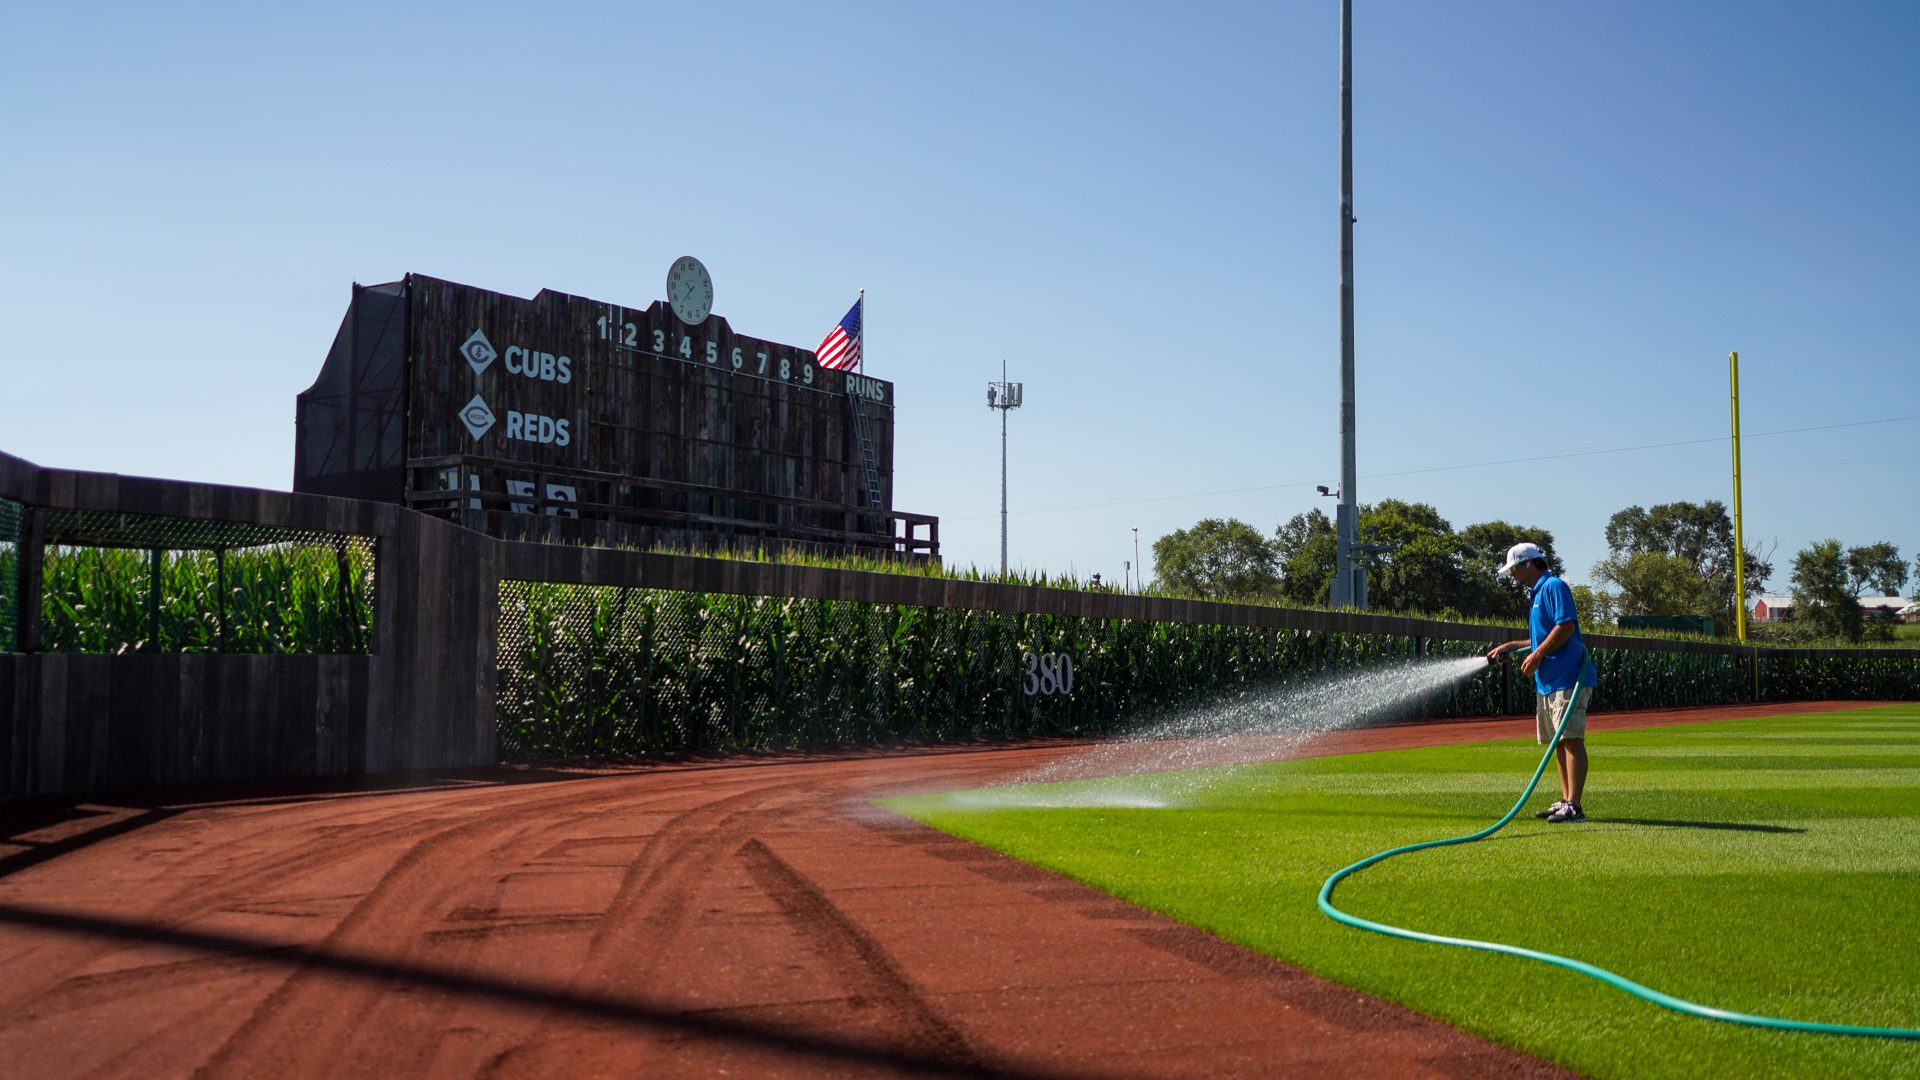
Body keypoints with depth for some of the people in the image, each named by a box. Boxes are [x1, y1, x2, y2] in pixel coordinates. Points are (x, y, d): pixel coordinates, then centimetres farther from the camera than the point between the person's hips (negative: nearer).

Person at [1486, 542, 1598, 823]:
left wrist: (1536, 656, -17)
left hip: (1568, 679, -11)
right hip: (1548, 682, 11)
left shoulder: (1554, 586, -9)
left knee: (1571, 740, -11)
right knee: (1559, 743, 12)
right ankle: (1565, 801, 18)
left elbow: (1566, 626, -21)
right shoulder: (1538, 592, 21)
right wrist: (1510, 646, 26)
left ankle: (1574, 807, -13)